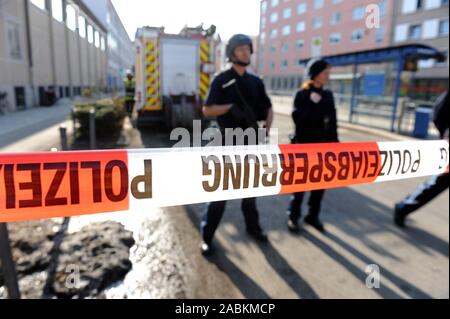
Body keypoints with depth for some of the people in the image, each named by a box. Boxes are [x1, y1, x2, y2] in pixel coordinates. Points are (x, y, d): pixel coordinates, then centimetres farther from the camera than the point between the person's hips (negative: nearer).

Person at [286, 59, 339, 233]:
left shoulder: (328, 95, 9)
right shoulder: (302, 95, -5)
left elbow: (333, 123, 9)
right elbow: (297, 118, -18)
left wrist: (334, 144, 6)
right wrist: (312, 103, -20)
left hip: (323, 147, 5)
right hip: (305, 145, -5)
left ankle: (313, 216, 25)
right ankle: (293, 216, 17)